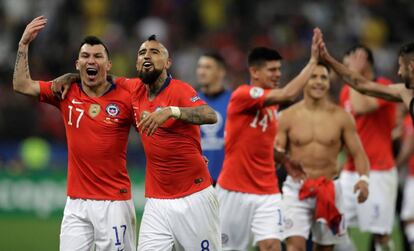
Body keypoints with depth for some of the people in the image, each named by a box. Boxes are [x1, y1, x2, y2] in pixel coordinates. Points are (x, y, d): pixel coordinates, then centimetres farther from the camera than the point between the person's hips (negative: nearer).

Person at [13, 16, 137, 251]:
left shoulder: (125, 97, -4)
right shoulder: (66, 93, 6)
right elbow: (22, 85, 7)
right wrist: (24, 44, 2)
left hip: (114, 202, -3)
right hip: (76, 202, 3)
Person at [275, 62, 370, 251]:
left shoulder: (341, 117, 1)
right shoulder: (288, 116, -1)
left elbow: (357, 152, 1)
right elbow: (275, 152, 2)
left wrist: (363, 178, -17)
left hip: (329, 190, 2)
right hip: (296, 189, -2)